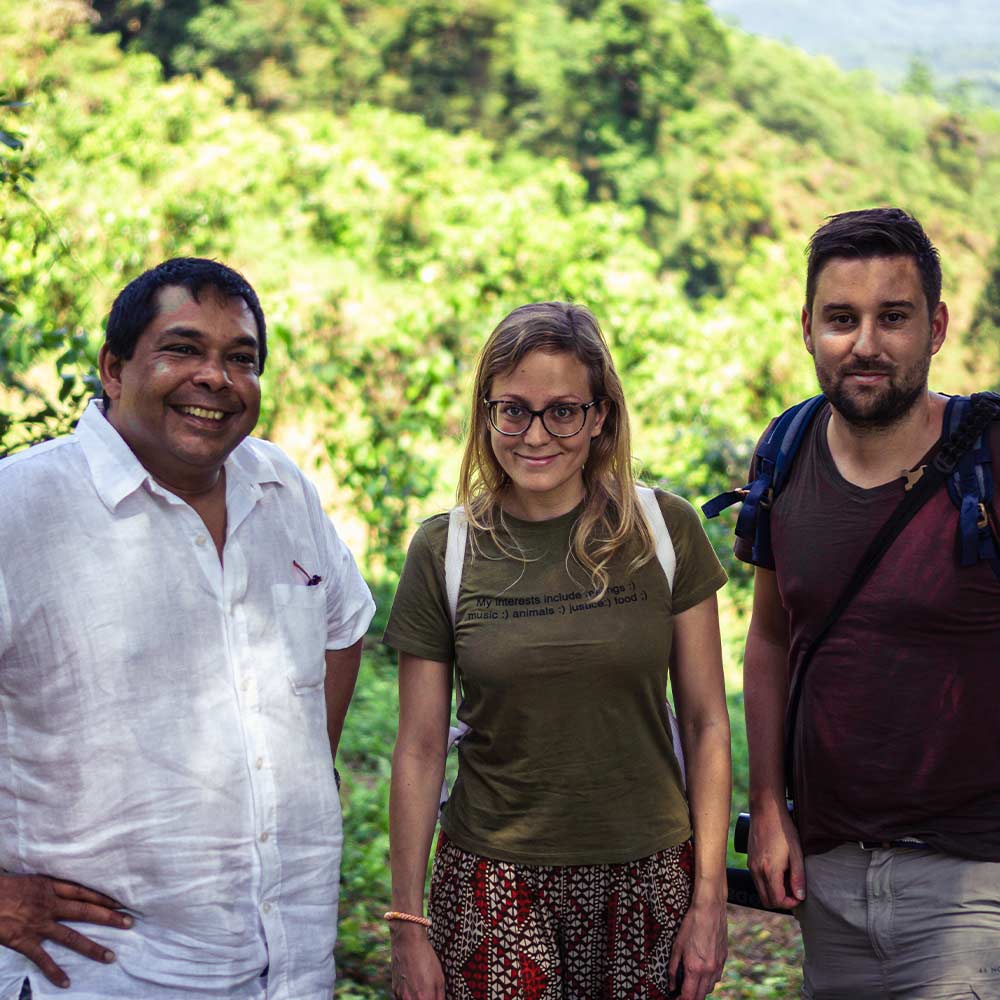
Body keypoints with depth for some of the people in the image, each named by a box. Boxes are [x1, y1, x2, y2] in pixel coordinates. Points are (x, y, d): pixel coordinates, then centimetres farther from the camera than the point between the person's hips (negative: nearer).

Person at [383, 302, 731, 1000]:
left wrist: (710, 897, -3)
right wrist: (408, 925, 0)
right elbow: (419, 751, 1)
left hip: (647, 875, 0)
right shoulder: (443, 552, -2)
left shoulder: (665, 531, -3)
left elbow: (707, 722, 0)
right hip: (495, 881, 0)